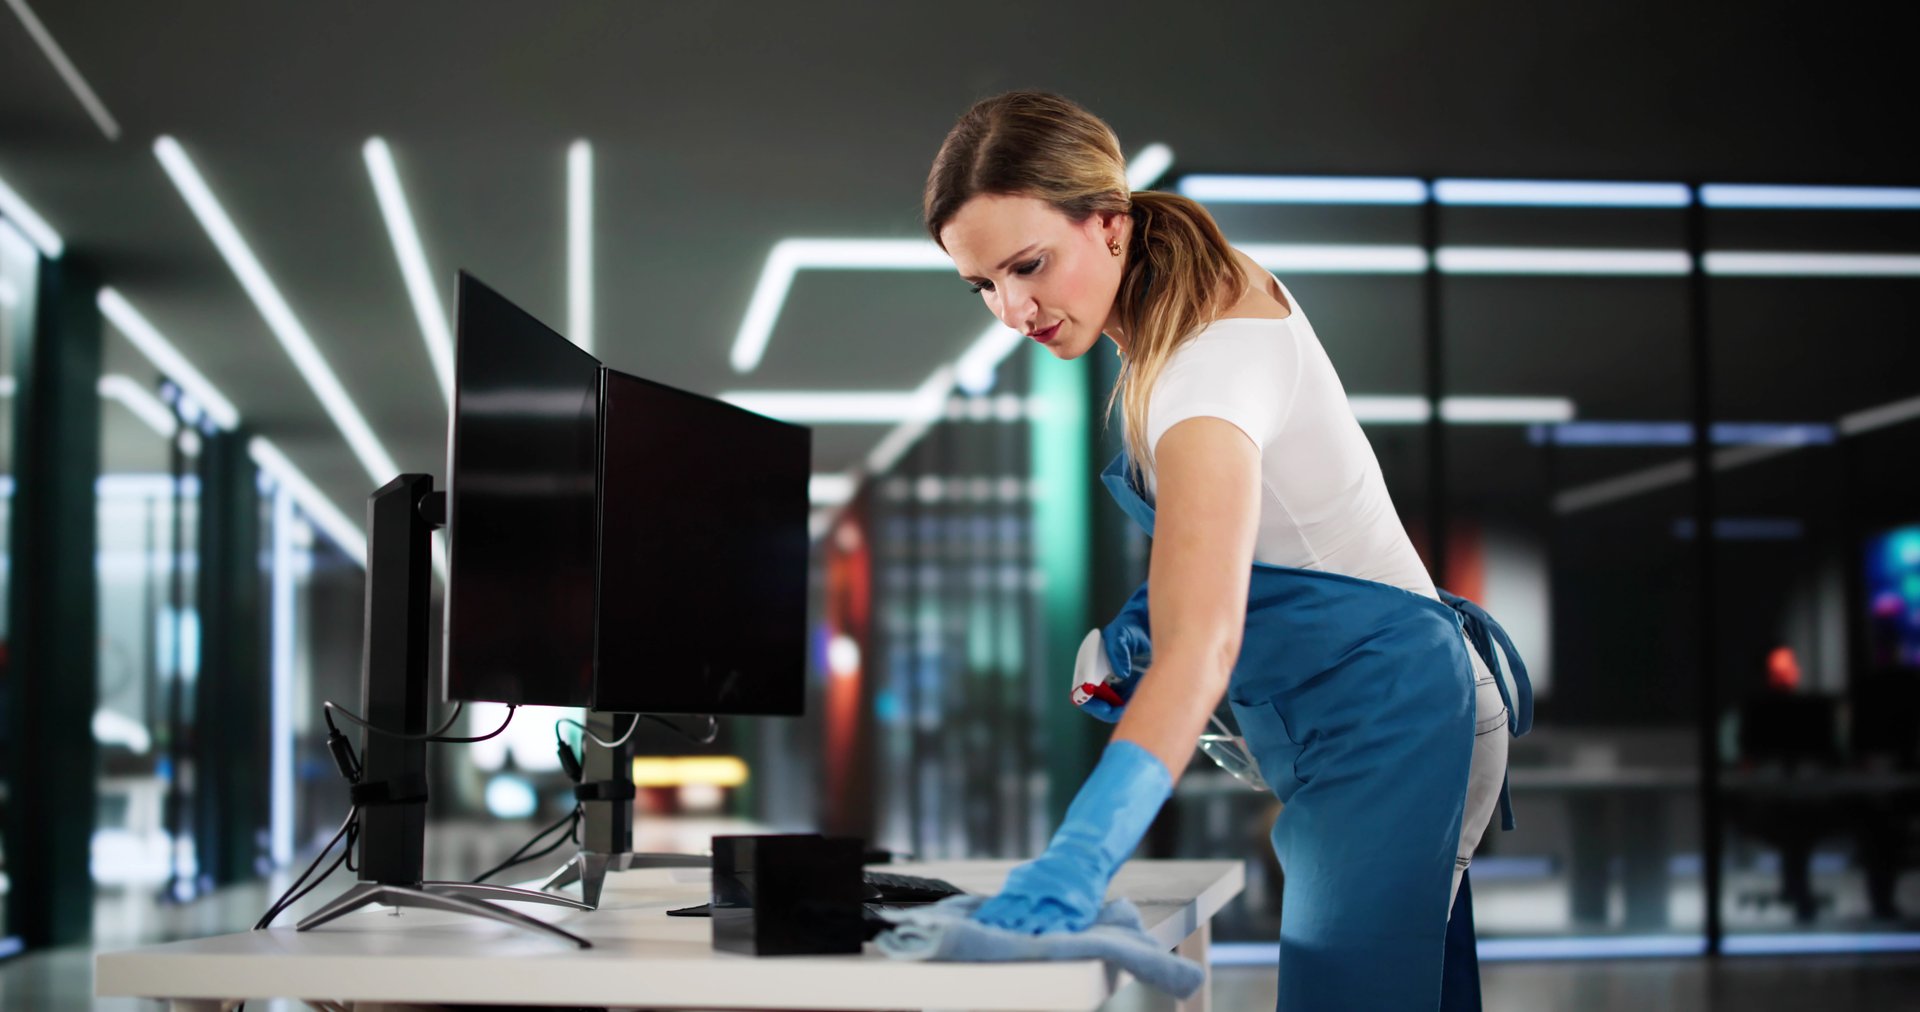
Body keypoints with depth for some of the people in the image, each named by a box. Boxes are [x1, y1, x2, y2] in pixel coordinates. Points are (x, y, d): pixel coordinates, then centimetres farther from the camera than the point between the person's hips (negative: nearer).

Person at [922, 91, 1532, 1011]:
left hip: (1381, 717, -10)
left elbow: (1202, 642, -40)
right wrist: (1151, 609, 3)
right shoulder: (1218, 285, 2)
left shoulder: (1207, 368, -27)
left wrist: (1080, 854, -51)